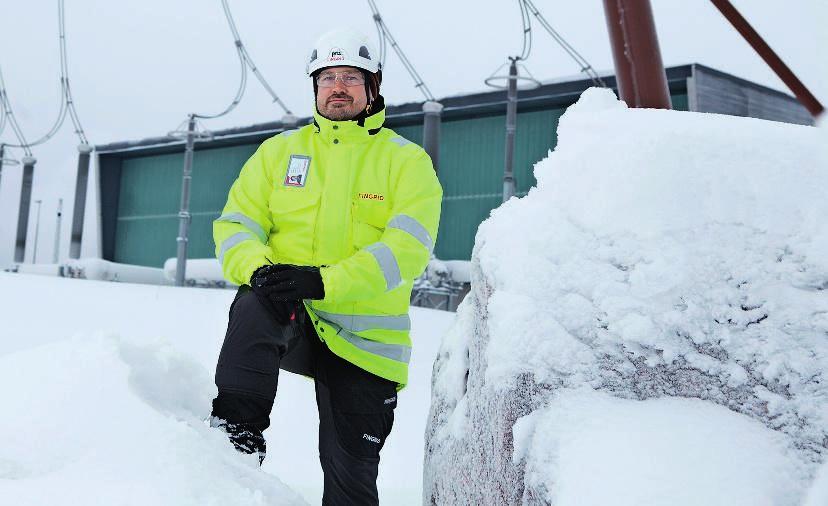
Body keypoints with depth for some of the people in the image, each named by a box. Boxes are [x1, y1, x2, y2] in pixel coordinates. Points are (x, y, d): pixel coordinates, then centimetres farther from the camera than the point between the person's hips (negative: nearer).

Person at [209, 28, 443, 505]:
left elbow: (408, 247, -13)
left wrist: (324, 281, -28)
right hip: (286, 322, 1)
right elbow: (236, 223, 4)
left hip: (364, 340, -1)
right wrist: (256, 269, -20)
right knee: (254, 304, -34)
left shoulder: (407, 159, 1)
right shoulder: (279, 150, 10)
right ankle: (235, 441, -26)